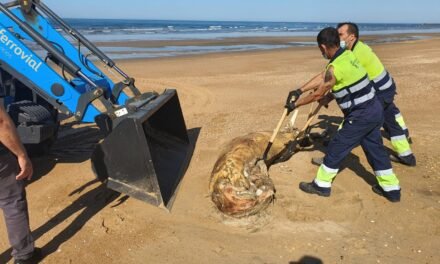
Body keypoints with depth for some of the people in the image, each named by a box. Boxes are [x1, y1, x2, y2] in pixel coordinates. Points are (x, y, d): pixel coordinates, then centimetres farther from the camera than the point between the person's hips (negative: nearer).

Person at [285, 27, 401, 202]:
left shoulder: (334, 68, -20)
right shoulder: (348, 55, 5)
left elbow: (317, 95, -10)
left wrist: (295, 104, 2)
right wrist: (328, 97, 21)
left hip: (360, 115, -9)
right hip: (374, 110, 9)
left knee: (336, 149, 4)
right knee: (375, 149, 18)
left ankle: (321, 185, 18)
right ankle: (391, 189, 29)